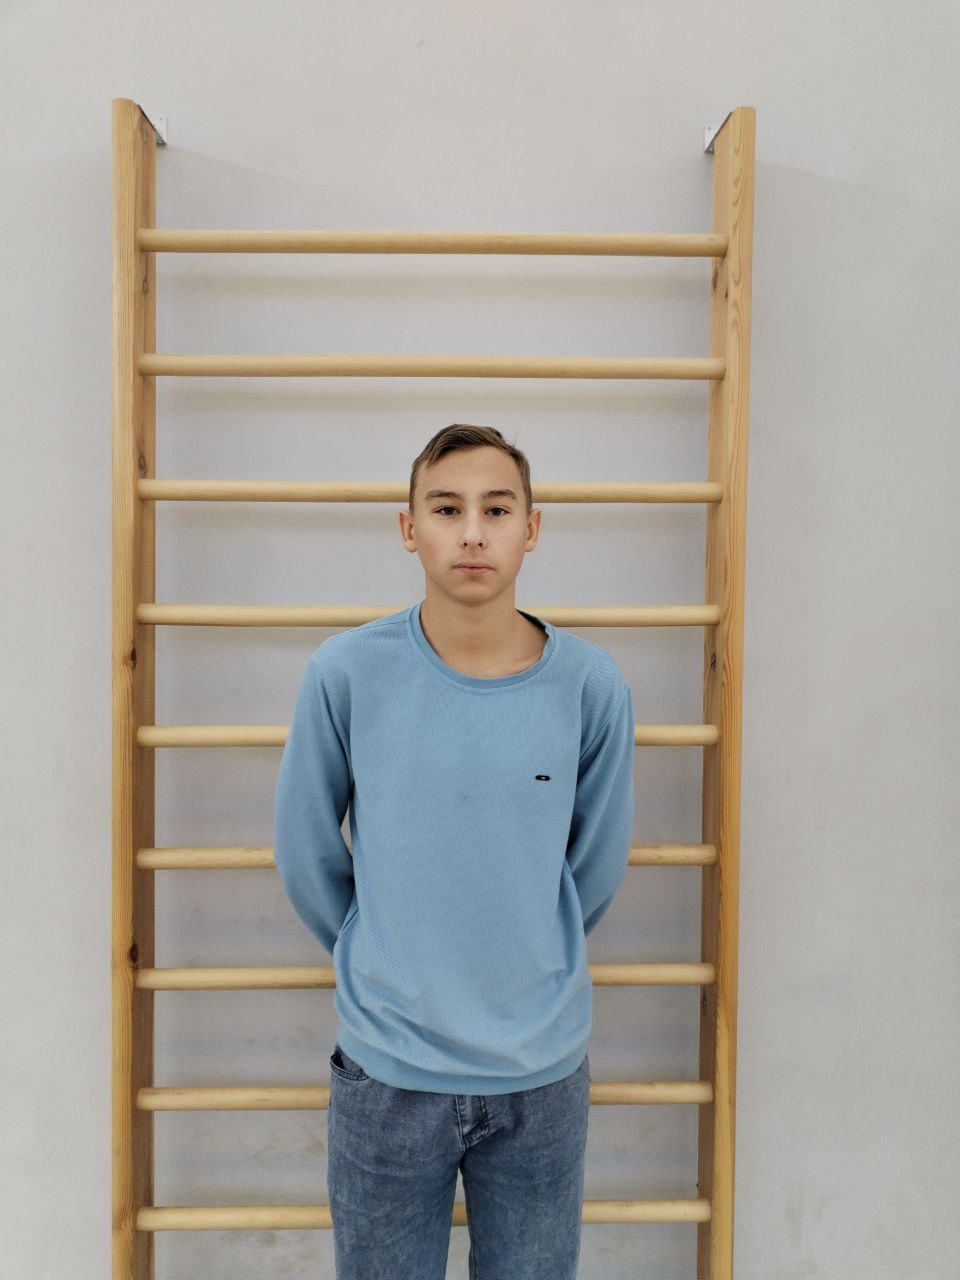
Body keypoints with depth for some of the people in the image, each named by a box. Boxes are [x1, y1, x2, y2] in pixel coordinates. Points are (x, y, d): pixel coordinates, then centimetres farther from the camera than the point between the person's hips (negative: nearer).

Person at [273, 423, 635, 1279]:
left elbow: (597, 868, 4)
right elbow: (306, 856, 0)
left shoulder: (592, 687, -10)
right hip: (387, 1067, -1)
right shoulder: (347, 674, -13)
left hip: (544, 1070, 1)